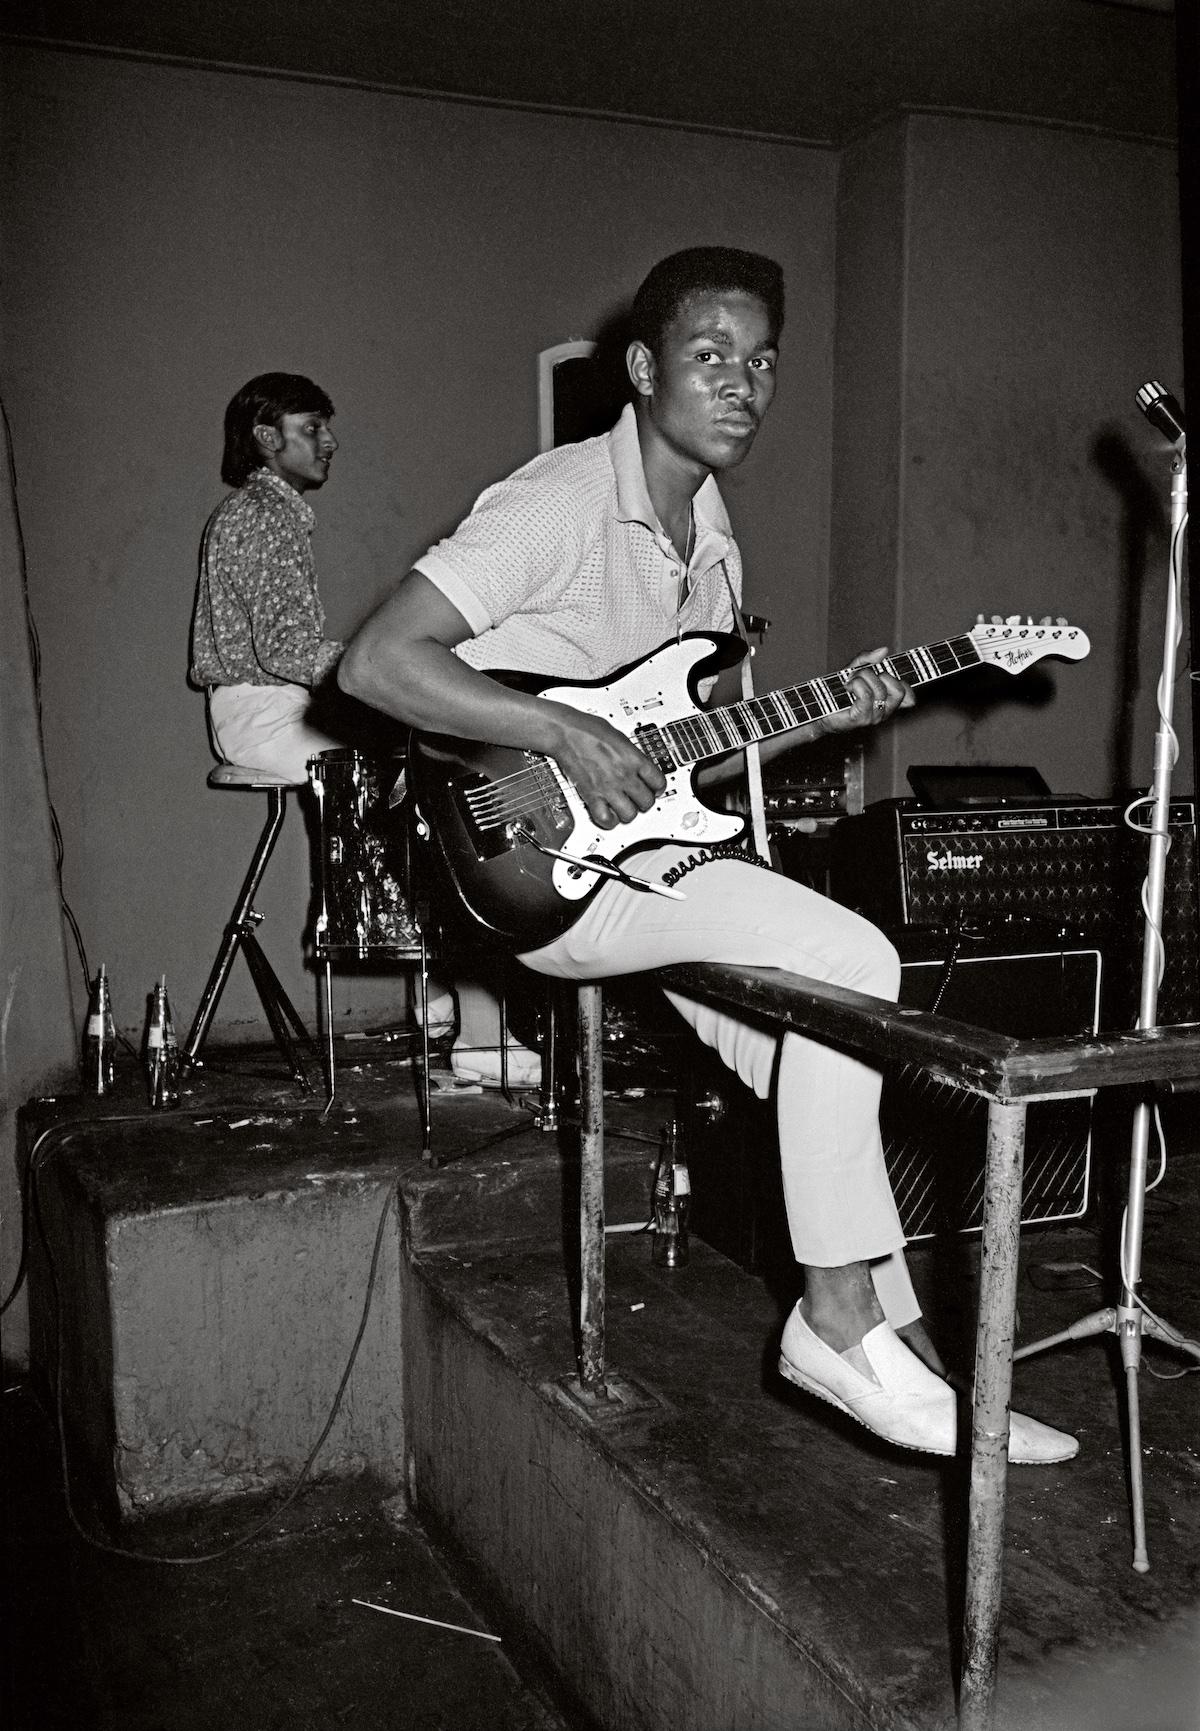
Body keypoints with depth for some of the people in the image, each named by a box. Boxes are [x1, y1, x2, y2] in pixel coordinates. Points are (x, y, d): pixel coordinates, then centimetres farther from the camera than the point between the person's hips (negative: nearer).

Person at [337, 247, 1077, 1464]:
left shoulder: (710, 533, 15)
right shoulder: (560, 503, -14)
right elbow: (375, 663, -21)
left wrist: (821, 717, 2)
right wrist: (567, 734, -25)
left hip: (648, 851, 9)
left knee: (825, 1064, -2)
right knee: (851, 961, -20)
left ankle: (887, 1332, 10)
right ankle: (842, 1315, -8)